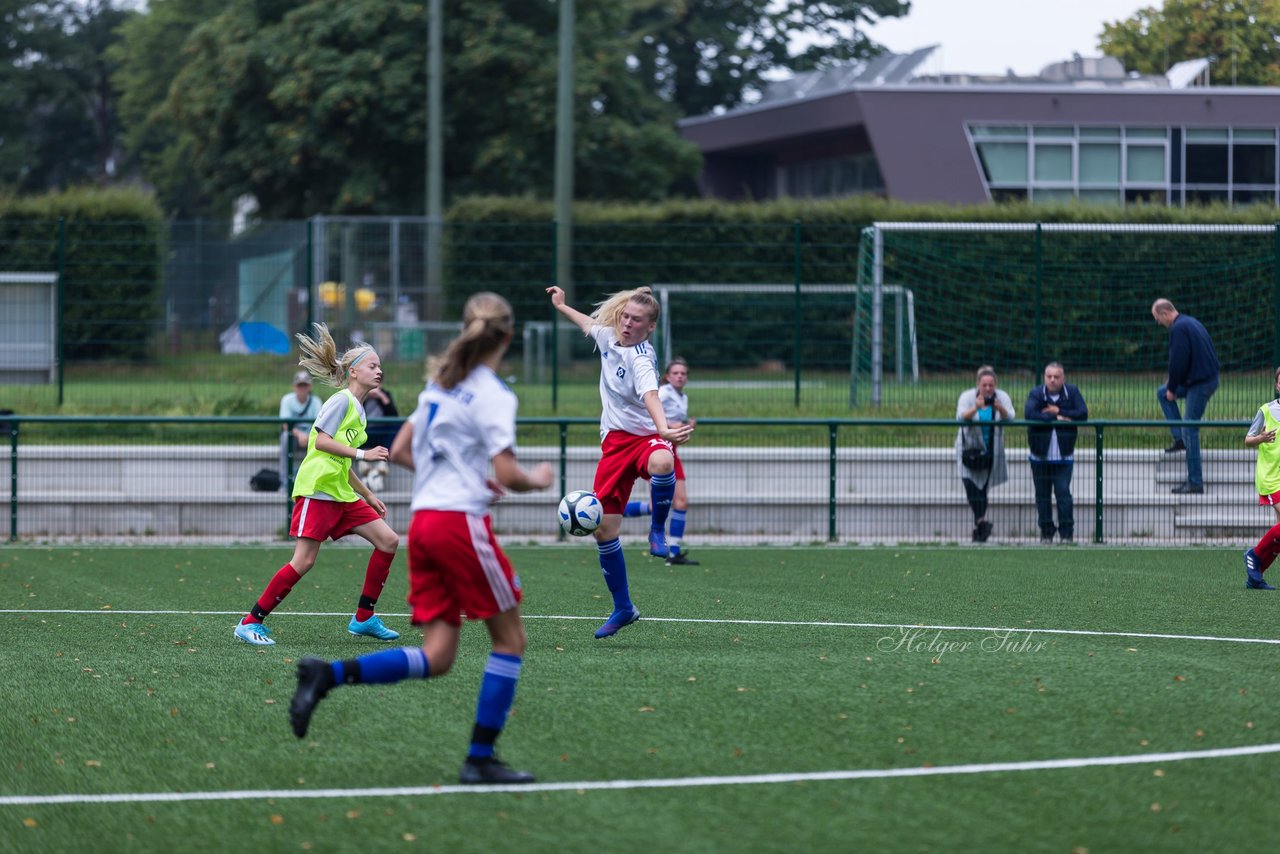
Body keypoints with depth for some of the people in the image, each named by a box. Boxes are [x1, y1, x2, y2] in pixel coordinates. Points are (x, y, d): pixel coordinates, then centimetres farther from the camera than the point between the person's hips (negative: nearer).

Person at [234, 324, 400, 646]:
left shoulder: (359, 410, 19)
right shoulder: (341, 401, -8)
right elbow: (322, 440, -18)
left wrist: (367, 495, 25)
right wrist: (363, 454, -19)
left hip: (341, 493, 9)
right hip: (316, 489, -9)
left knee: (388, 540, 2)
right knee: (303, 561, -13)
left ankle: (363, 618, 8)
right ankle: (251, 623, -5)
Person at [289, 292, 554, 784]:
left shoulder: (441, 383, 14)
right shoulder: (493, 395, -9)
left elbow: (400, 452, 20)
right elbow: (507, 475, -16)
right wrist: (537, 481, 6)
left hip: (423, 520, 7)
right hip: (462, 522, -7)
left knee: (436, 657, 5)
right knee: (510, 639, 6)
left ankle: (328, 675, -11)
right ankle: (480, 759, 4)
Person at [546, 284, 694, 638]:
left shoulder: (641, 358, -19)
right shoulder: (608, 337, 4)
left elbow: (650, 395, -39)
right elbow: (591, 324, 30)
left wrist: (664, 429, -57)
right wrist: (562, 306, 46)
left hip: (646, 436, -6)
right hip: (615, 441, 6)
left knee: (661, 463, -45)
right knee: (603, 529, 0)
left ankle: (658, 529, -18)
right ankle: (623, 608, 15)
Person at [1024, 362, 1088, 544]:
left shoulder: (1072, 392, -1)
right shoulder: (1036, 394, -3)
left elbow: (1083, 414, -11)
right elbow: (1029, 414, -20)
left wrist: (1059, 411, -14)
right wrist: (1055, 418, -20)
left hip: (1063, 455, -1)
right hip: (1040, 455, 1)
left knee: (1063, 493, -7)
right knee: (1042, 495, 7)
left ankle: (1067, 532, -1)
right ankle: (1046, 532, 17)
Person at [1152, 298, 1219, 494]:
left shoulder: (1178, 329, -16)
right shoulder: (1190, 322, 15)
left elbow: (1178, 360, -19)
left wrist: (1172, 388, -7)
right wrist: (1172, 382, 22)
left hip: (1199, 384, -10)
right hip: (1209, 377, 10)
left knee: (1190, 431, -6)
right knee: (1162, 393, 23)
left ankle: (1195, 483, -4)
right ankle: (1179, 439, 17)